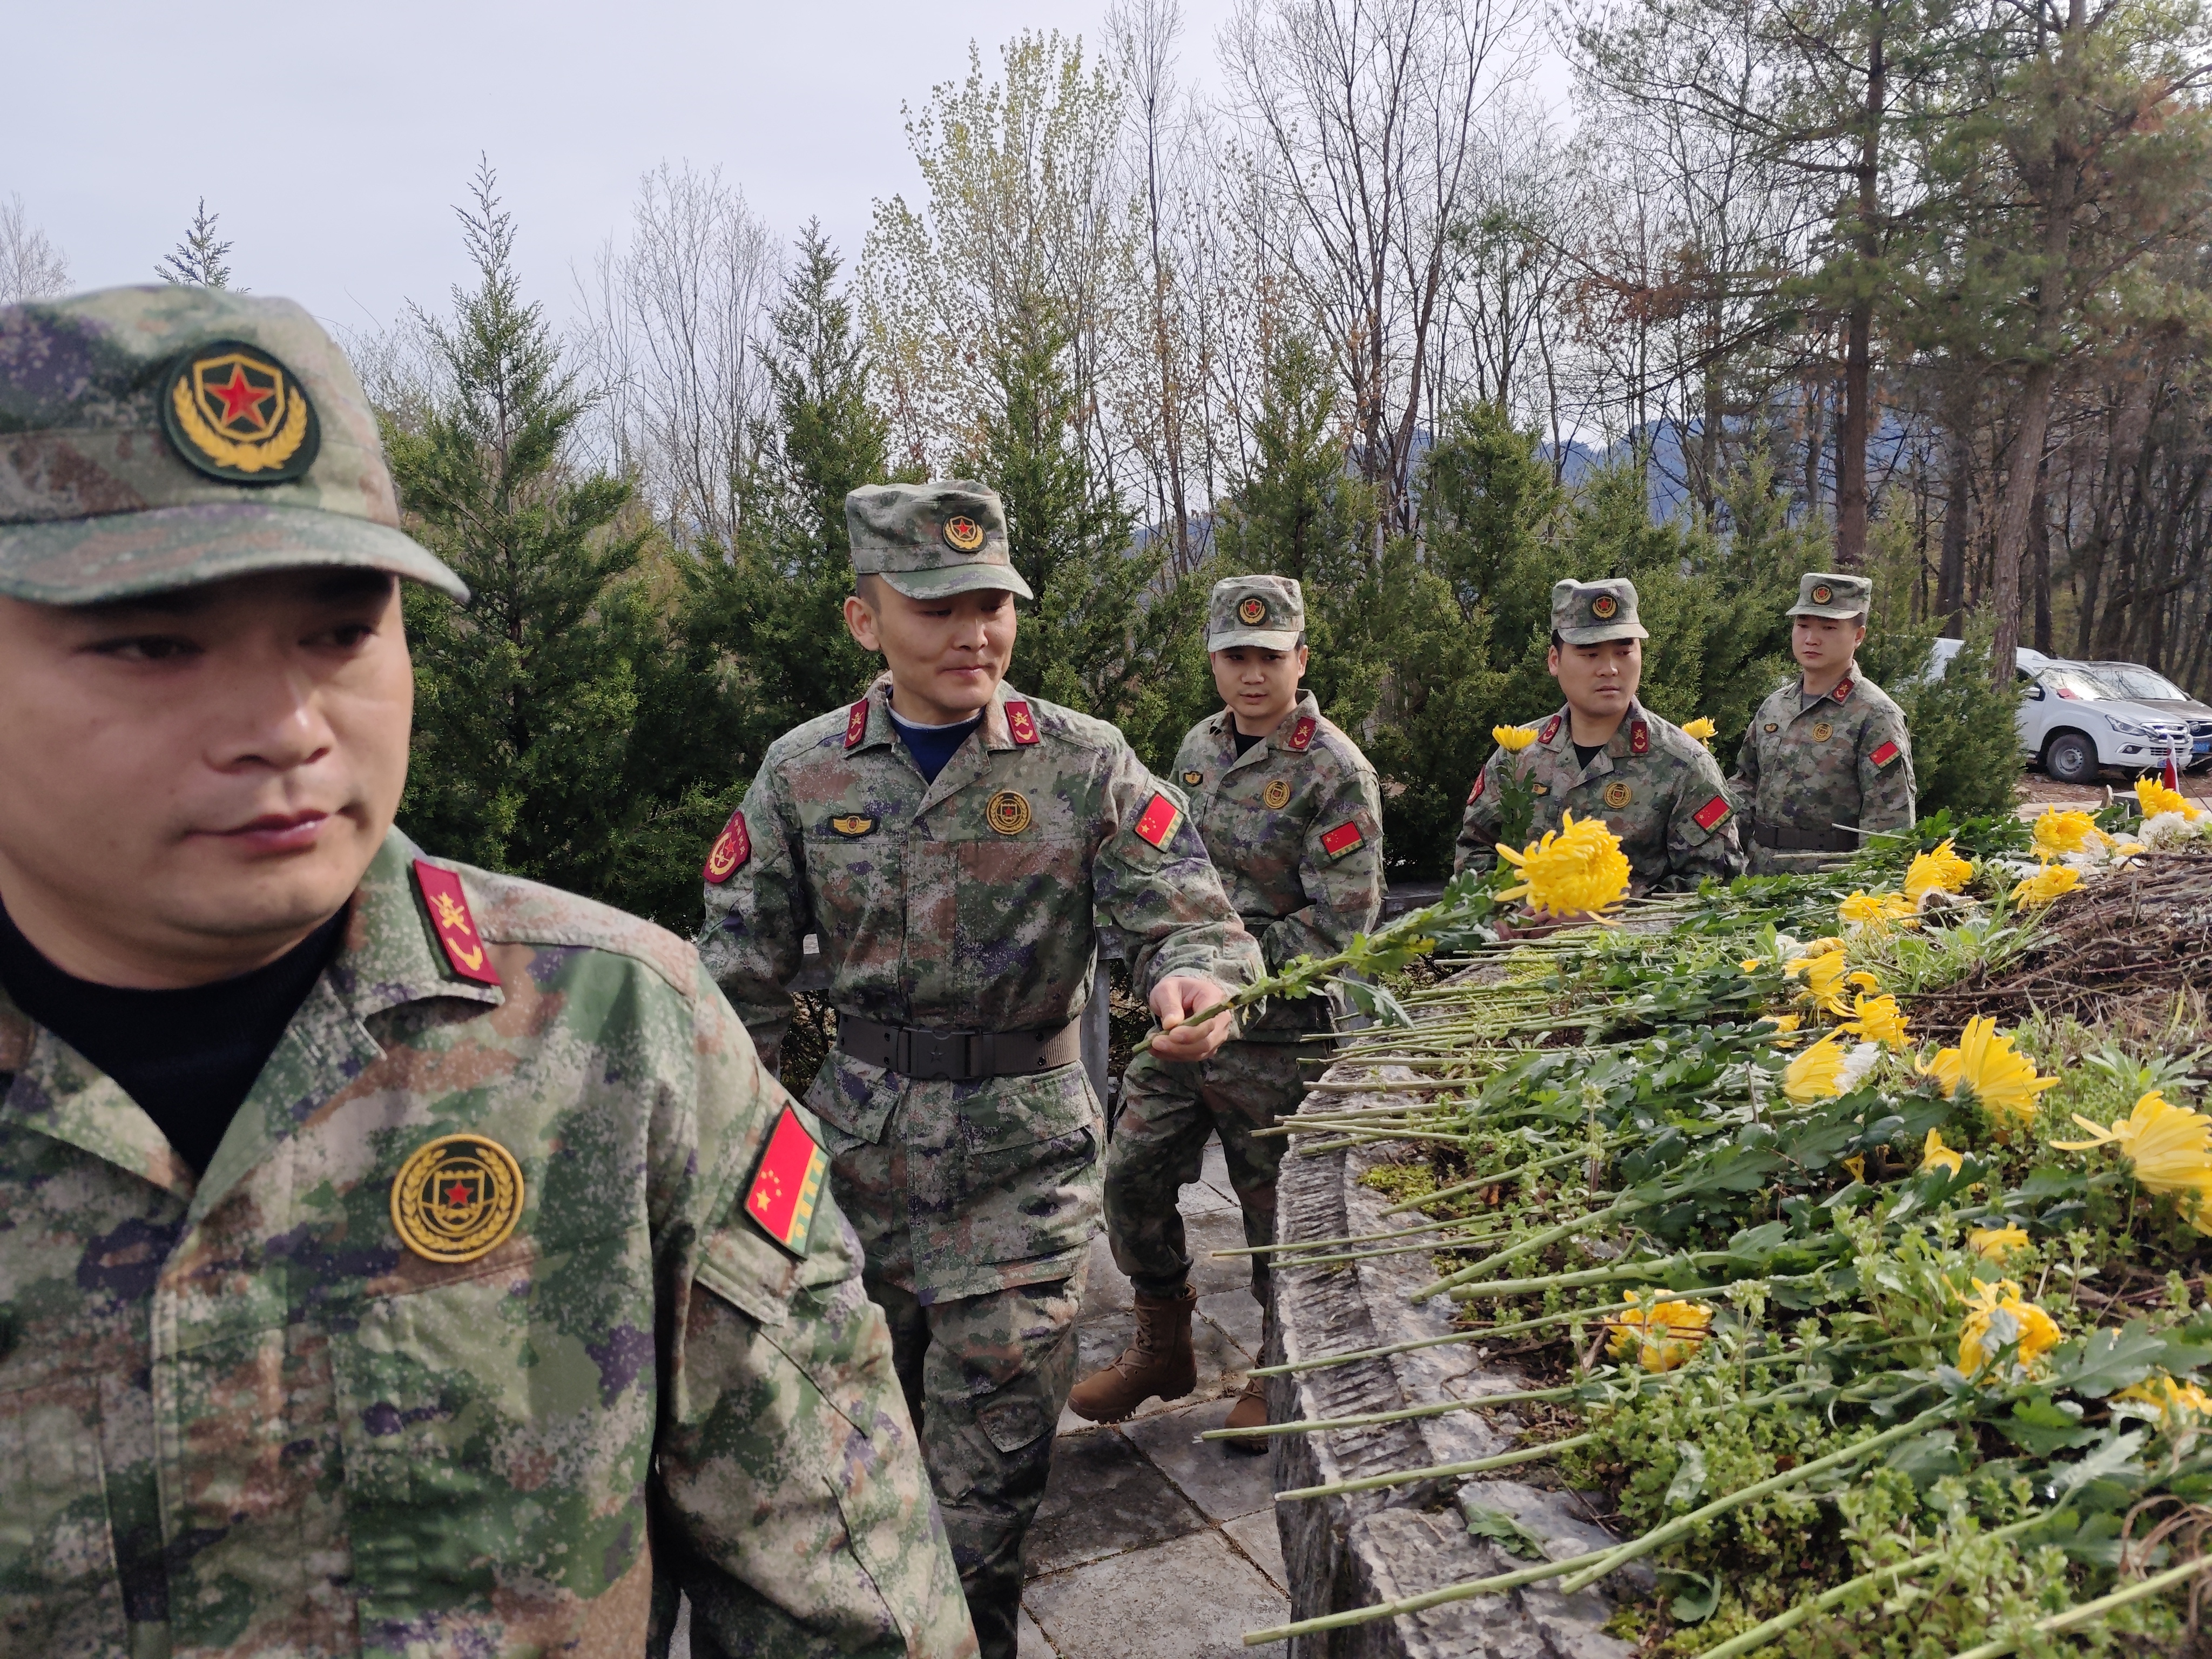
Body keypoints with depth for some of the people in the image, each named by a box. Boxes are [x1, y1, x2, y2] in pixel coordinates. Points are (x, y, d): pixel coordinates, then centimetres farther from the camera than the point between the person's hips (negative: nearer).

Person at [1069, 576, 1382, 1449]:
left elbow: (1340, 923, -17)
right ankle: (1163, 1349, 33)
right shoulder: (1201, 746, 9)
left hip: (1275, 1033, -6)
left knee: (1276, 1204, 8)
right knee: (1132, 1176, 10)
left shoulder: (1336, 772, -13)